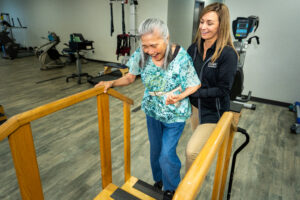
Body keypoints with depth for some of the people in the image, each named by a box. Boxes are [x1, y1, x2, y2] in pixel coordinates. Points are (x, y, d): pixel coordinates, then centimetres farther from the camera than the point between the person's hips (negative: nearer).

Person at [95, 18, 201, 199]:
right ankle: (158, 181, 50)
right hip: (152, 110, 4)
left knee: (167, 154, 2)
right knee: (155, 149, 20)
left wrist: (179, 97, -31)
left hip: (175, 113, -4)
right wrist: (111, 83, -15)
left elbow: (195, 85, -15)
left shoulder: (181, 57, -26)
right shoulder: (141, 54, -16)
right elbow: (130, 77, -1)